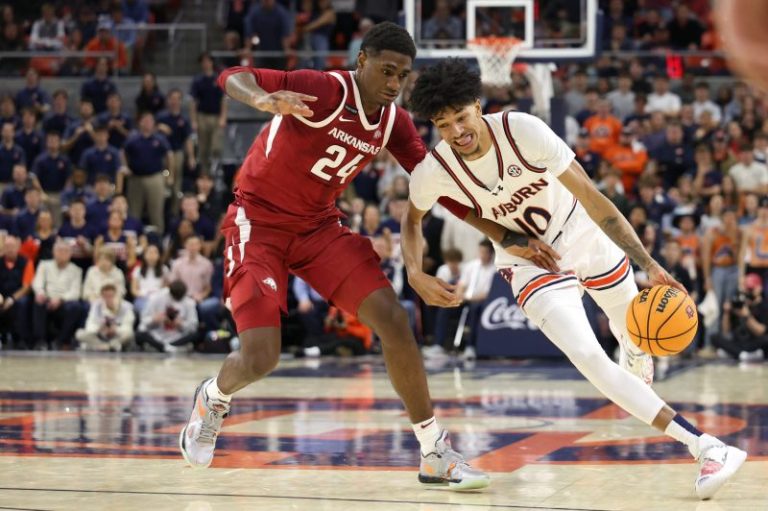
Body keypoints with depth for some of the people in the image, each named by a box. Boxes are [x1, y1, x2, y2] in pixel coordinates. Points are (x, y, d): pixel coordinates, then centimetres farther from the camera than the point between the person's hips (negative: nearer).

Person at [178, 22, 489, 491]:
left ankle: (436, 454, -2)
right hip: (259, 223, -5)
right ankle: (213, 399, 25)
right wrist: (264, 100, -52)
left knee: (393, 319, -10)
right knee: (260, 359, -14)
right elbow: (232, 77, -28)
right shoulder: (323, 90, -21)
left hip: (319, 225, 6)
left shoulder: (393, 122, -2)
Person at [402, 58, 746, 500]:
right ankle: (705, 447, -23)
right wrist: (416, 275, -18)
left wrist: (649, 265, -31)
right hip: (530, 262, 0)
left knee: (638, 338, 16)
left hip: (584, 235, 0)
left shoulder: (523, 131, -29)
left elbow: (592, 198, -27)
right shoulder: (432, 173, -22)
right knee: (587, 356, -21)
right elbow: (413, 219, 2)